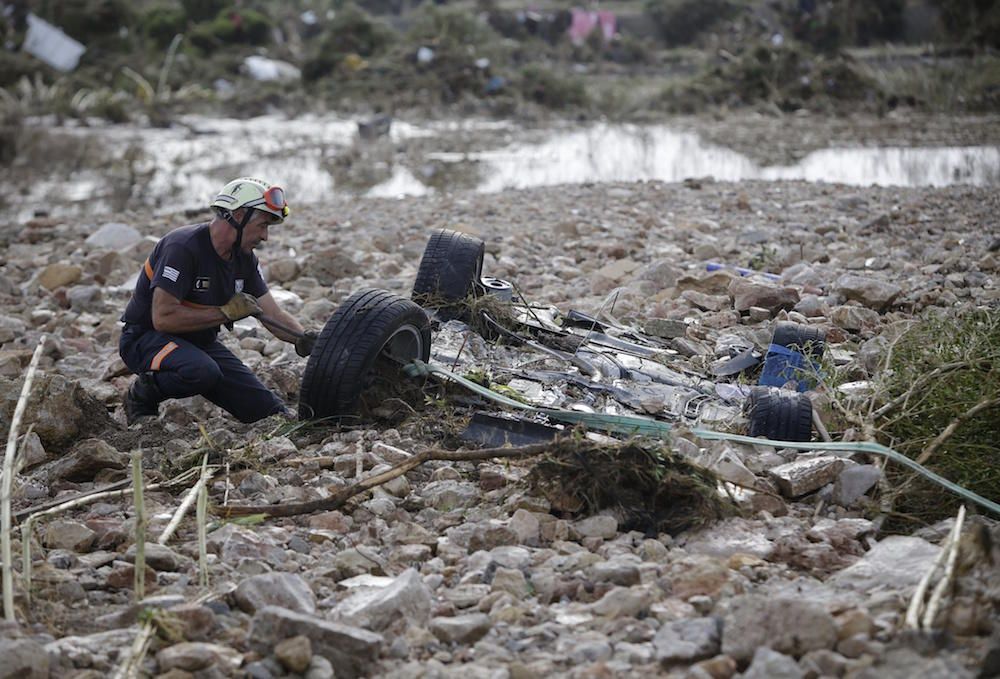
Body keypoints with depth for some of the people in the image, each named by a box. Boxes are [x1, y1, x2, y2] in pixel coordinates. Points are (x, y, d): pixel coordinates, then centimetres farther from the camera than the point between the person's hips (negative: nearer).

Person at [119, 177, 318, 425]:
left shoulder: (244, 258, 0)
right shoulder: (183, 247, -25)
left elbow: (274, 316, 0)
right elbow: (163, 318, -30)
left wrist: (306, 340, -19)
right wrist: (226, 312, -25)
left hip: (199, 342, 6)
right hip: (147, 337, -6)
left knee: (267, 410, -8)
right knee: (202, 372, -39)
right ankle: (142, 395, -12)